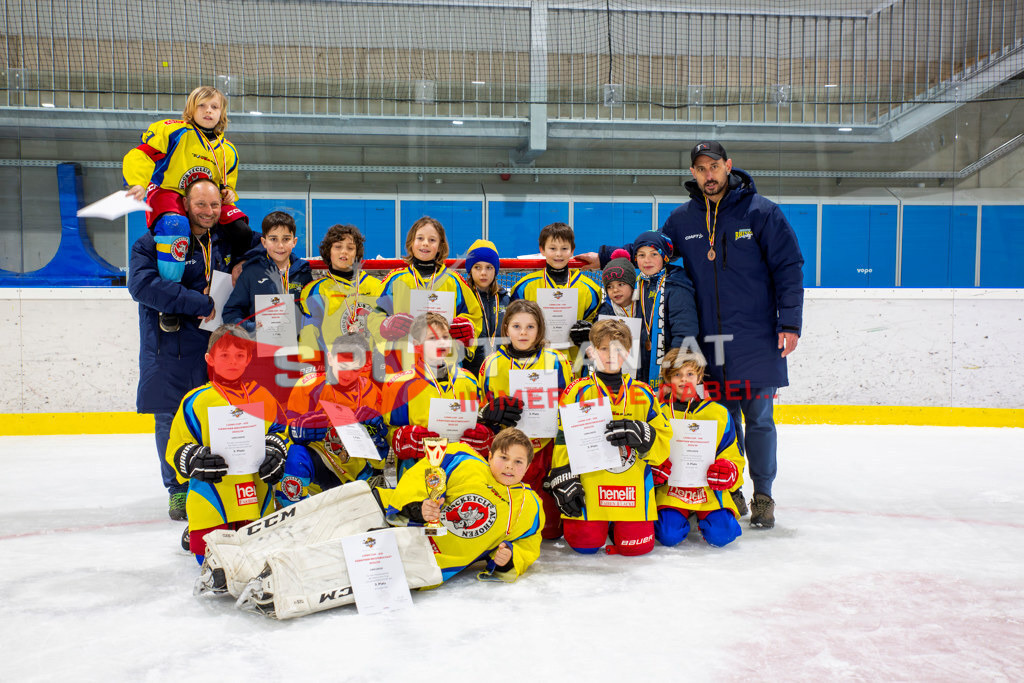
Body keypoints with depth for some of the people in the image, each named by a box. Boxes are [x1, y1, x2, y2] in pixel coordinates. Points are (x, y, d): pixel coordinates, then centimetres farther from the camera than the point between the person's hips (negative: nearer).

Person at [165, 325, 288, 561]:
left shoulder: (262, 397, 6)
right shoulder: (196, 401, -4)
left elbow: (279, 430, 16)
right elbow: (176, 450, -2)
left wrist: (274, 451, -4)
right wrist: (195, 461, -22)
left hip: (257, 500, 3)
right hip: (211, 504, -3)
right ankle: (194, 537, 28)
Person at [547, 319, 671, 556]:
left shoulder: (643, 394, 9)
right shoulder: (578, 391, 1)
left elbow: (663, 442, 7)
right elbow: (563, 439, 0)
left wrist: (643, 436, -15)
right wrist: (563, 480, -8)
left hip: (633, 488, 2)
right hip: (588, 487, -2)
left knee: (637, 545, -6)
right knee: (585, 543, -9)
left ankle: (617, 524, 26)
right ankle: (571, 519, 25)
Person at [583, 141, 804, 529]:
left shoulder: (761, 212, -2)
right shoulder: (682, 219, 9)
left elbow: (788, 267, -2)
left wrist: (789, 322, -8)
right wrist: (604, 257, 11)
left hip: (756, 338, -3)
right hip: (708, 340, 3)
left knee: (758, 419, 1)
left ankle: (763, 496, 15)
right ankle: (729, 493, 22)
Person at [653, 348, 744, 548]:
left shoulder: (718, 414, 6)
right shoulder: (659, 413, 5)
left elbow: (733, 457, 11)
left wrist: (729, 472, -11)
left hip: (709, 490, 1)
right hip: (670, 489, 0)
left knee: (721, 535, -19)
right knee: (669, 535, -20)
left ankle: (702, 518, 15)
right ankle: (681, 516, 15)